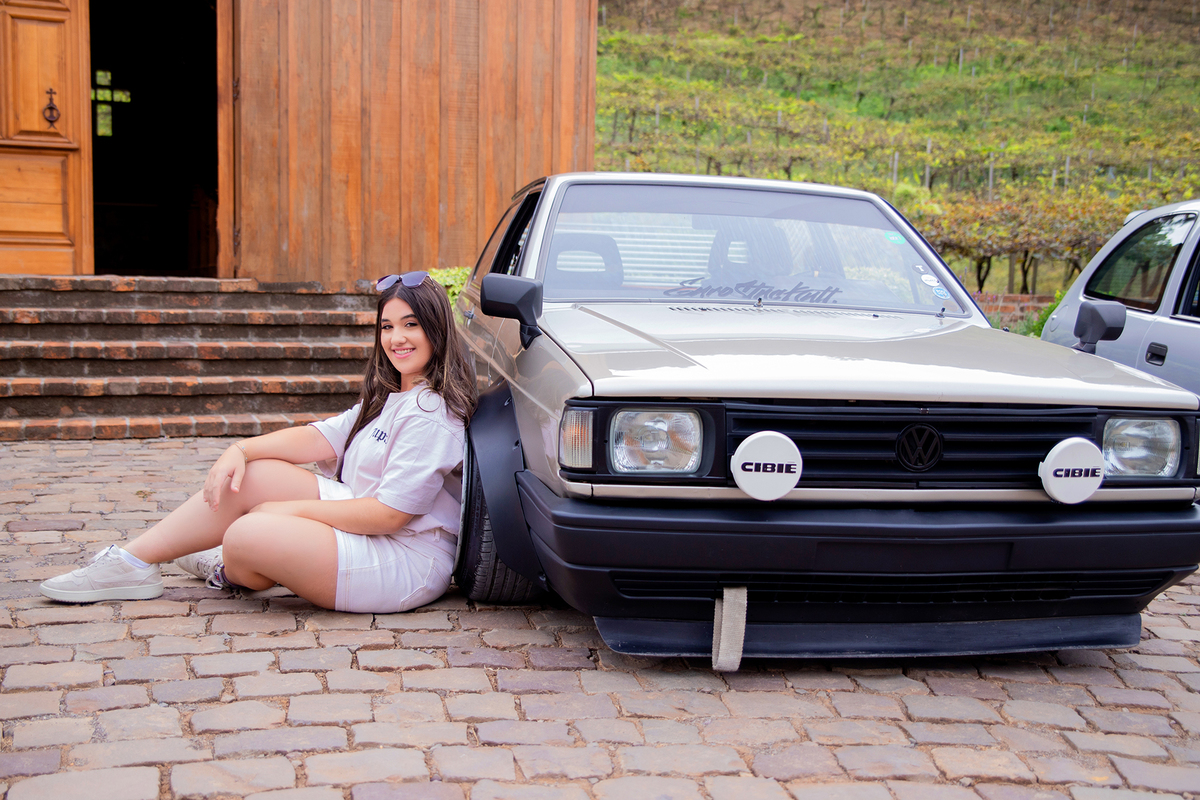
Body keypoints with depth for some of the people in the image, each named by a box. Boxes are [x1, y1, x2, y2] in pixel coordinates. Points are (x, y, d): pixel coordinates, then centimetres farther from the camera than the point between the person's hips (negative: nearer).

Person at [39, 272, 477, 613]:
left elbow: (388, 514, -21)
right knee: (253, 476, -1)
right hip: (365, 522, 10)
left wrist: (293, 510, -14)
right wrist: (241, 449, -6)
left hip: (407, 561, -10)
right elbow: (323, 438, 8)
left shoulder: (431, 413, -18)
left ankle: (232, 572, 17)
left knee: (247, 535, -21)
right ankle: (133, 562, 9)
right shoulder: (387, 397, 15)